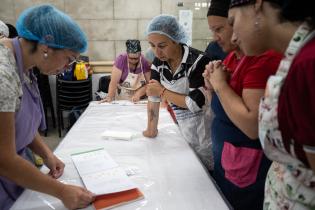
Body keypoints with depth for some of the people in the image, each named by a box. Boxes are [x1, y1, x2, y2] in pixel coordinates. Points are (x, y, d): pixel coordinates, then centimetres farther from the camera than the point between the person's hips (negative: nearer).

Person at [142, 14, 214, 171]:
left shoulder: (197, 61, -23)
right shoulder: (158, 62, -3)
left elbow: (196, 103, -26)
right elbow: (153, 97, 1)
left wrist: (163, 91, -17)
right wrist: (151, 128, 3)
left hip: (204, 131, -5)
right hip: (184, 131, 6)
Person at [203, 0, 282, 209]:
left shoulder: (264, 57, -22)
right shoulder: (232, 56, 5)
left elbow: (253, 127, -29)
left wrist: (220, 84, -21)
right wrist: (213, 81, -4)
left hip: (247, 169, -8)